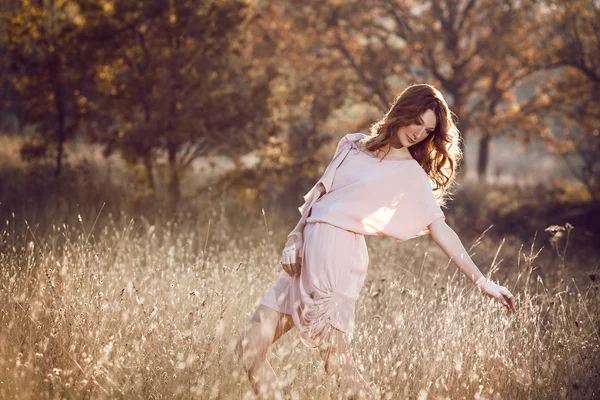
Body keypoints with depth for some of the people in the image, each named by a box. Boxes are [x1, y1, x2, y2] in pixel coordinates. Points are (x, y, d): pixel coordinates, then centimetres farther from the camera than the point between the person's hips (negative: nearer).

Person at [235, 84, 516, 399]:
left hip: (338, 255, -5)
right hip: (305, 256, 6)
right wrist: (294, 240, 5)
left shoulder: (412, 176, 1)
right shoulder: (353, 145, 15)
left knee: (337, 363, -13)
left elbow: (440, 230, -5)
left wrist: (482, 282, -12)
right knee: (248, 349, 2)